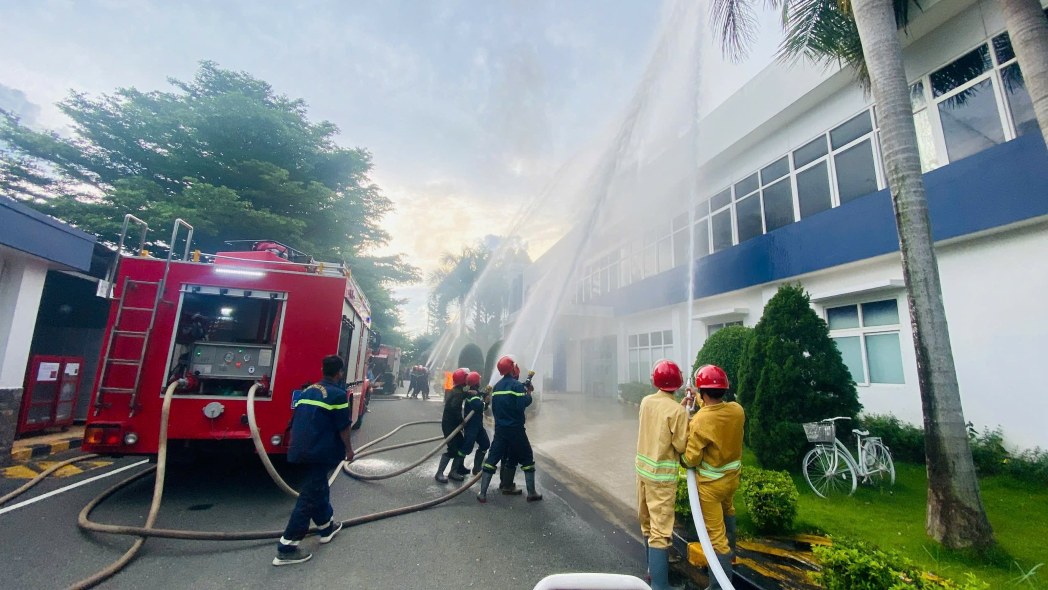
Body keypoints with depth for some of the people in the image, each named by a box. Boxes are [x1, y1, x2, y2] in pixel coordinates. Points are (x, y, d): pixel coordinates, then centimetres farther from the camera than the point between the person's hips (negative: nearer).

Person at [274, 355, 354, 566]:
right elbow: (343, 427, -10)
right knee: (310, 496, -1)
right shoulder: (338, 394, -12)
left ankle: (327, 527, 38)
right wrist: (348, 448, 3)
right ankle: (286, 547, 2)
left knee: (319, 486, 22)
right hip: (322, 451, -8)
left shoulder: (308, 390, 11)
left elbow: (296, 421, 16)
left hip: (301, 448, 8)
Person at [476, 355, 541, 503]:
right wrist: (528, 393, -7)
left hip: (500, 429, 5)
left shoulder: (497, 386, 9)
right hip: (515, 429, -5)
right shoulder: (517, 384, -12)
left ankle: (482, 494, 7)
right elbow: (522, 404, -22)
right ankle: (532, 493, 14)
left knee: (492, 458, 9)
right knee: (527, 459, 10)